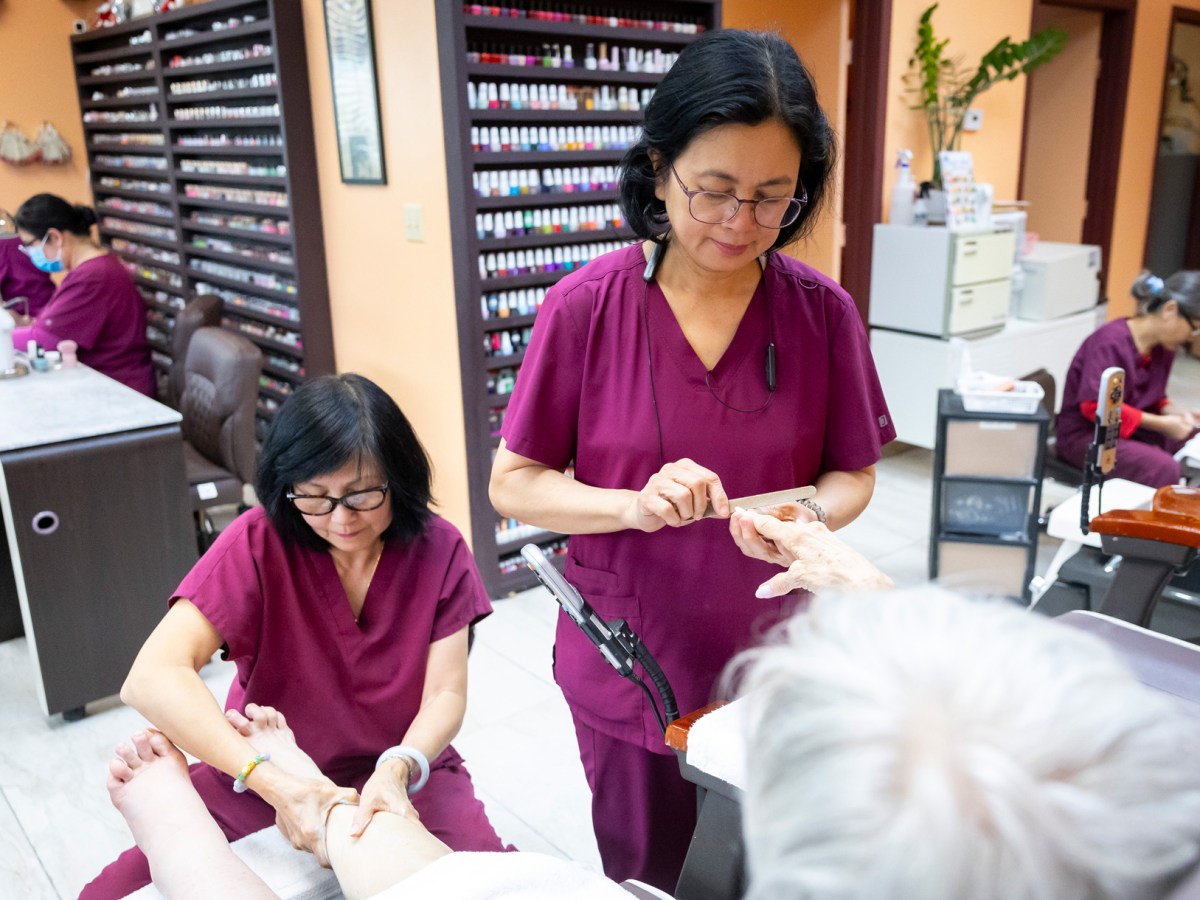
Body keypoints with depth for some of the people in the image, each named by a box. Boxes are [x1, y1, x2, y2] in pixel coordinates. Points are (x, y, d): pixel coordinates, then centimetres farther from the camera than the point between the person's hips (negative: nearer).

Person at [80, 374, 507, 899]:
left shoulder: (438, 550, -10)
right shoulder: (257, 544, -16)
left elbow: (446, 693, -9)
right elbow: (152, 678, -27)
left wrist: (398, 768, -31)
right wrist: (274, 783, -37)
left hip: (403, 770, 1)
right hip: (262, 778, 0)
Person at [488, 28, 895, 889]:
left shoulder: (824, 311, -9)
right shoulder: (585, 307, -14)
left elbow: (853, 474, 1)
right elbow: (513, 483, -8)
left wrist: (808, 516, -21)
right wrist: (634, 505, -25)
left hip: (771, 660, 2)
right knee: (646, 875, 20)